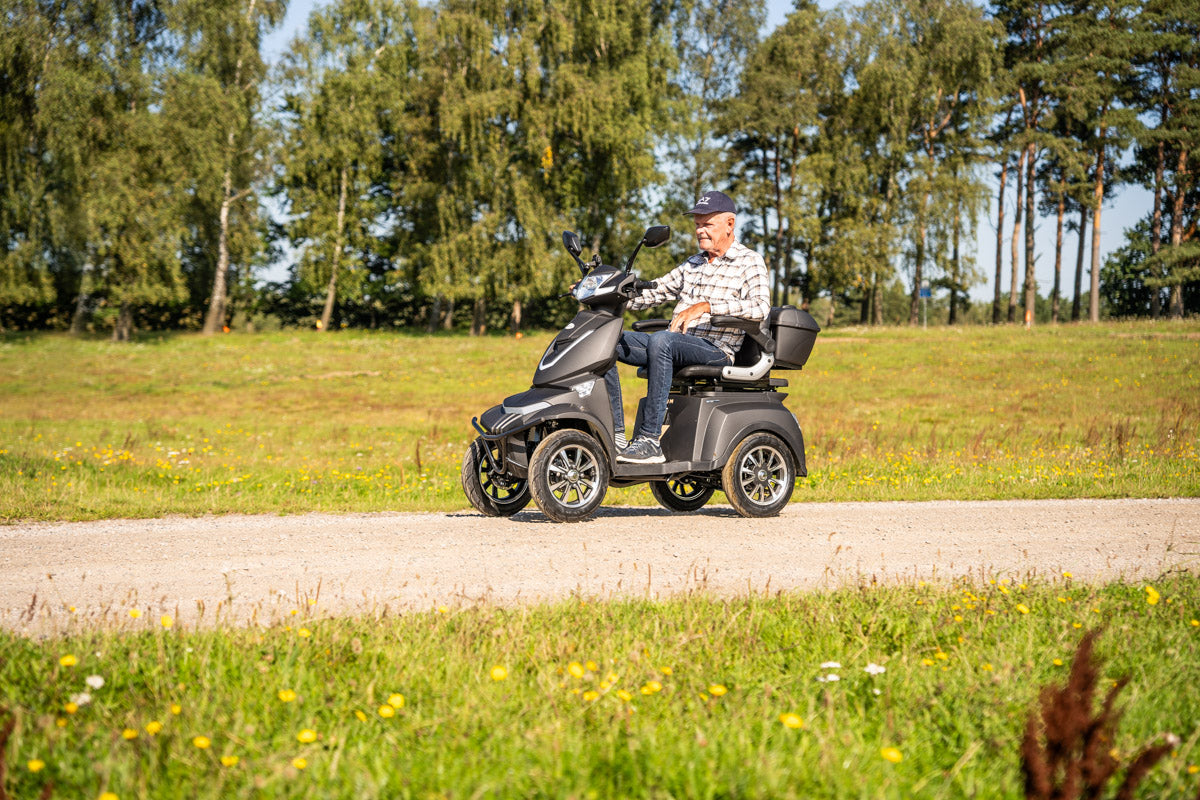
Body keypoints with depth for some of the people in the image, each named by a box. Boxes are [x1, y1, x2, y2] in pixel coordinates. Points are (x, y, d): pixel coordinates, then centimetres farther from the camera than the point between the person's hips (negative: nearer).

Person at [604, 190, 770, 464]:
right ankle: (616, 434, -16)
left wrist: (706, 306, -26)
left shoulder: (749, 262, 2)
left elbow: (760, 307, -17)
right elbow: (651, 294, 23)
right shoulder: (693, 264, 25)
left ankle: (650, 440, -40)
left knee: (660, 340, -38)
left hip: (715, 351, -8)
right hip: (676, 346, 8)